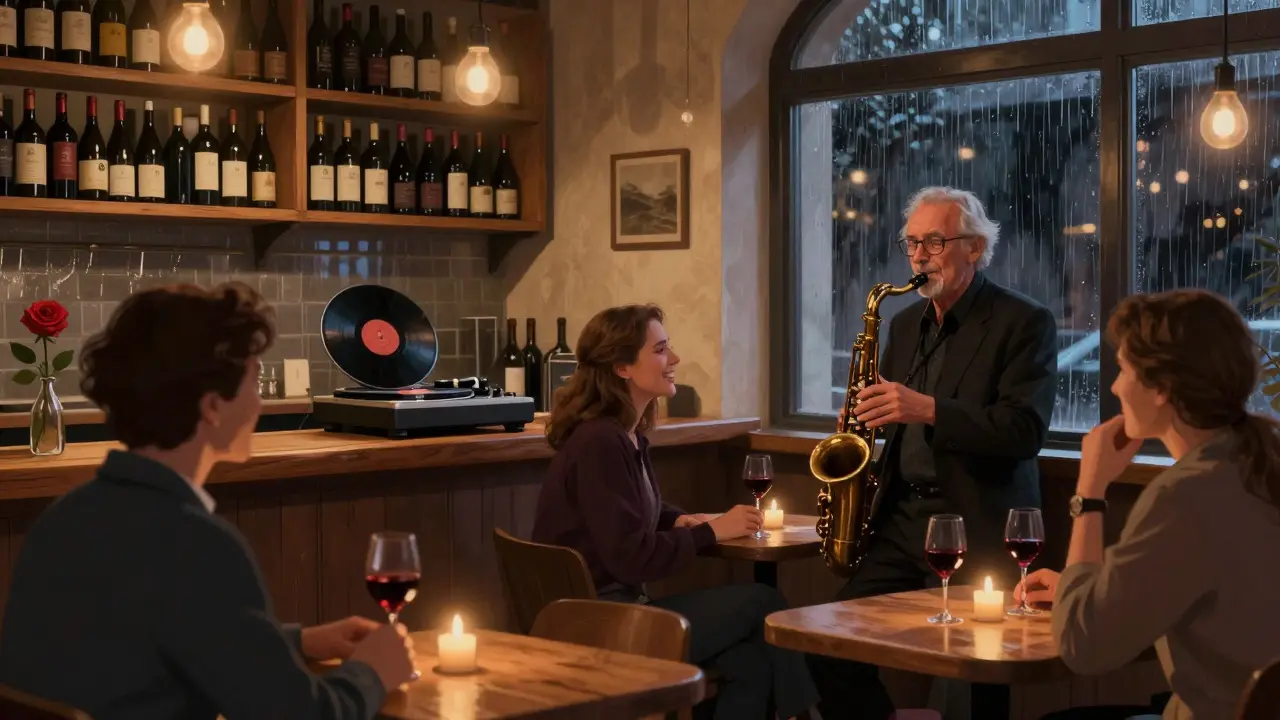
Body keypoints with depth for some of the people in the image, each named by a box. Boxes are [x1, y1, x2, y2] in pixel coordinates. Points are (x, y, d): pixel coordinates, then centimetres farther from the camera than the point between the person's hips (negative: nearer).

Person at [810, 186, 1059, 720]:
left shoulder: (1025, 323, -5)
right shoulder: (905, 323, 15)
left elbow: (1026, 430, -17)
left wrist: (928, 410, -27)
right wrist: (864, 417, 1)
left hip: (975, 529, -6)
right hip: (900, 518, 6)